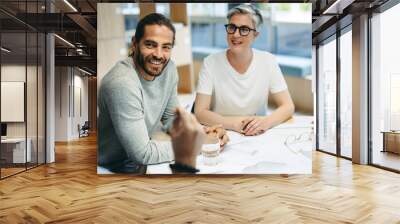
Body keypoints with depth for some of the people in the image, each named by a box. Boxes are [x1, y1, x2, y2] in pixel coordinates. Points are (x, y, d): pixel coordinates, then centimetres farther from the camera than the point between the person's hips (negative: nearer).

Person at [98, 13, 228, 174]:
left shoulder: (168, 68, -8)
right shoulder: (123, 83, -30)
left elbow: (171, 119, 4)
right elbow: (142, 153, -27)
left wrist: (201, 134, -14)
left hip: (140, 158, 6)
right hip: (114, 168, -6)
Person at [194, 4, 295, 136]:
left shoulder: (268, 61, -4)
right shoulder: (210, 63, -9)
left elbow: (288, 106, -4)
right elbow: (200, 112, -11)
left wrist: (266, 121, -23)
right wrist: (234, 123, -26)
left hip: (258, 135, 2)